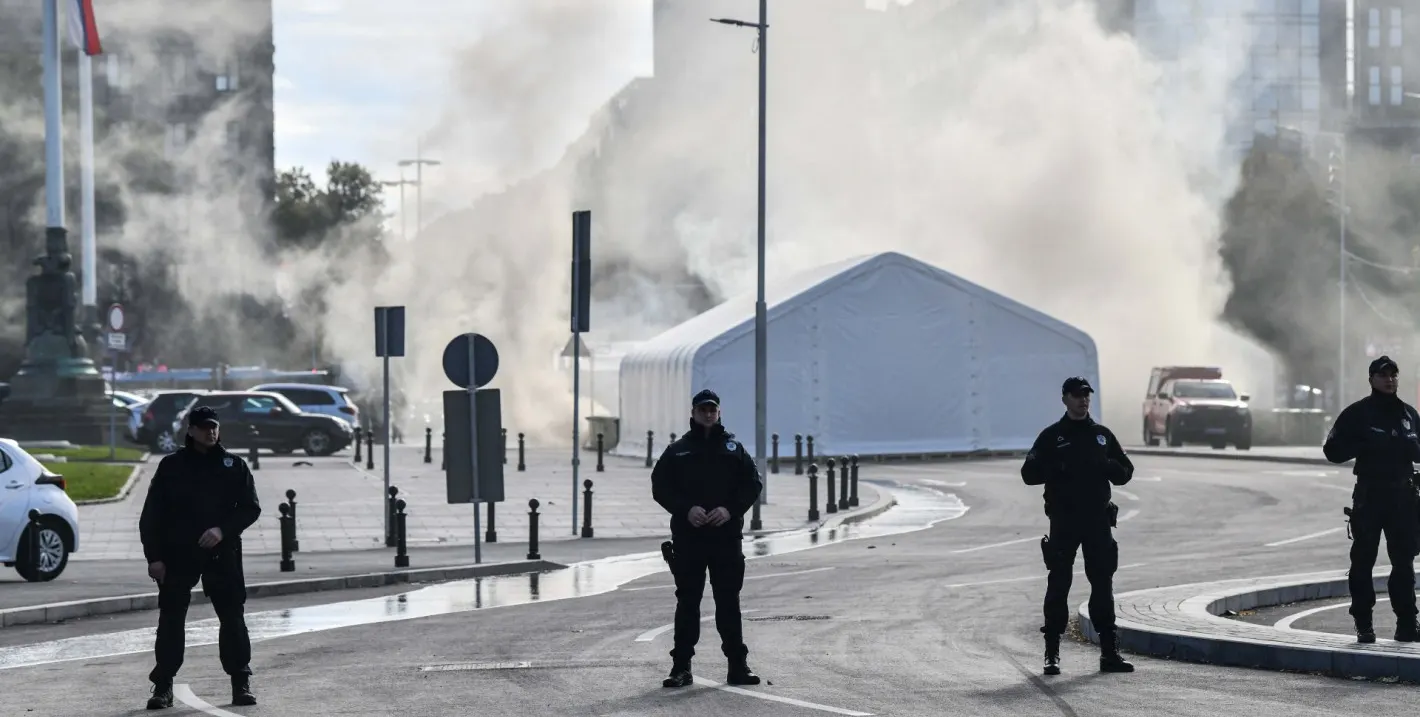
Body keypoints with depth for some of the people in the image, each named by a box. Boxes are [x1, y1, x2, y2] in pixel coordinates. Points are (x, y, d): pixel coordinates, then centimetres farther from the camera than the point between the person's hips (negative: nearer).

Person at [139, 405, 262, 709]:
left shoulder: (234, 466, 7)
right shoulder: (171, 466, 4)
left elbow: (250, 508, 3)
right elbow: (151, 515, 3)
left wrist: (223, 529, -14)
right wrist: (154, 556, -4)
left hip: (222, 555, 0)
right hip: (178, 555, 0)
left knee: (232, 617, 0)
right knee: (170, 619, 0)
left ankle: (241, 683, 8)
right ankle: (163, 686, 6)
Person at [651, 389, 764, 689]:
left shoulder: (733, 448, 9)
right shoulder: (677, 451, 8)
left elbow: (753, 484, 5)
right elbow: (660, 486, 2)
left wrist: (730, 510, -11)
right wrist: (686, 509, -13)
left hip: (726, 536, 0)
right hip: (687, 537, 0)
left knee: (729, 602, 2)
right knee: (687, 602, 2)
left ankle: (738, 665, 6)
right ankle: (681, 667, 6)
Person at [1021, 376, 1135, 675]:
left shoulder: (1102, 435, 13)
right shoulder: (1051, 436, 3)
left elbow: (1125, 472, 16)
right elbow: (1030, 473, -2)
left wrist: (1107, 466, -6)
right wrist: (1057, 469, -19)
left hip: (1098, 519, 3)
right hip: (1064, 521, -3)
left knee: (1103, 583, 4)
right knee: (1059, 584, -4)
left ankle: (1109, 652, 8)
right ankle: (1052, 653, 1)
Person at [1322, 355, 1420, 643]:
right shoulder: (1357, 413, 1)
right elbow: (1333, 450, -3)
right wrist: (1365, 445, -16)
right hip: (1369, 494, -3)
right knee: (1363, 560, -3)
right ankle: (1364, 624, 2)